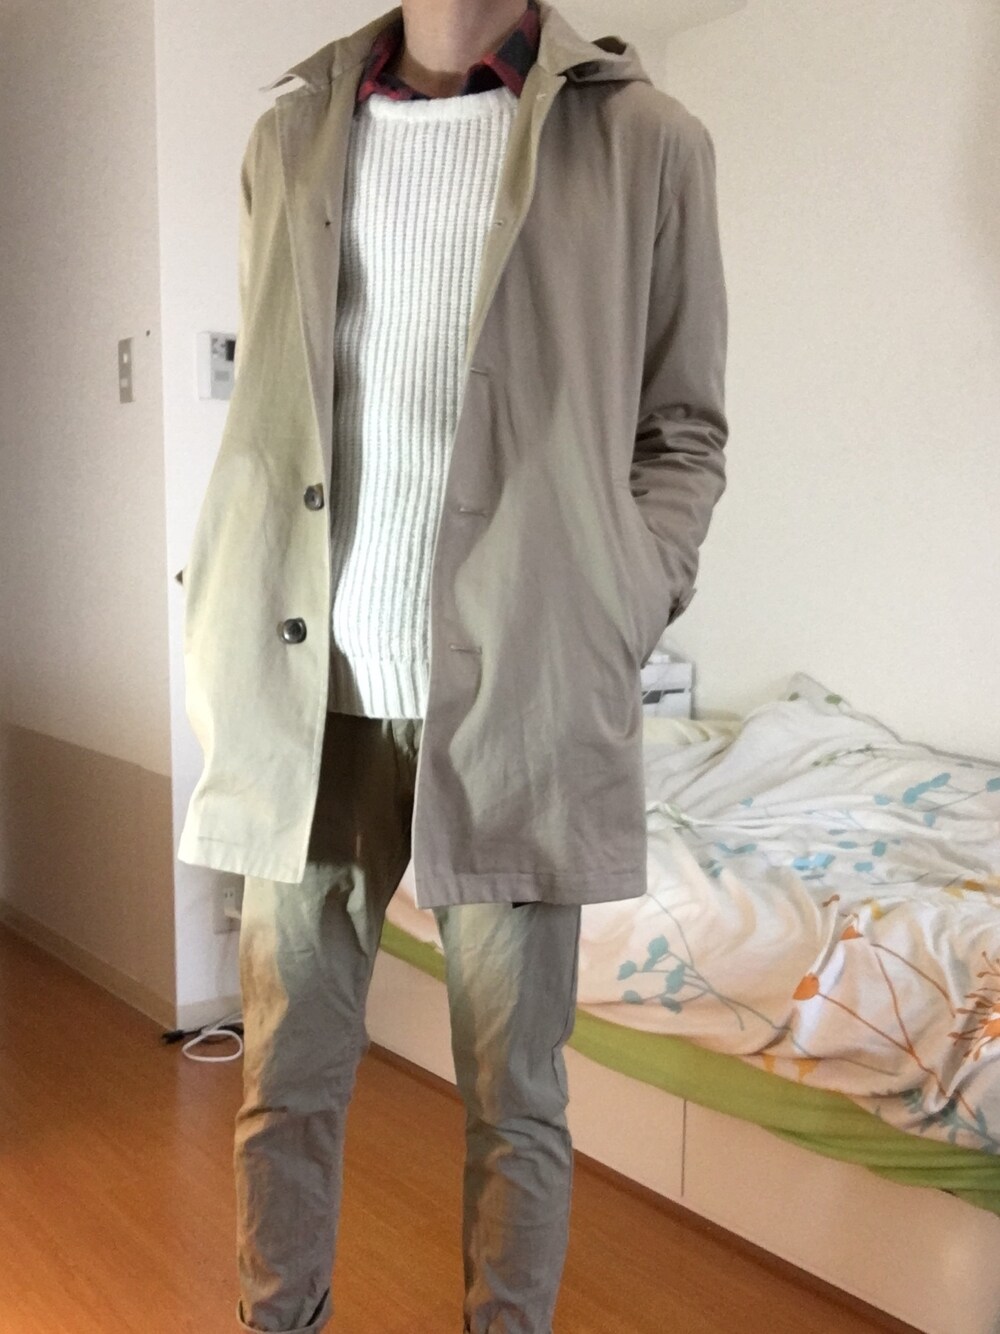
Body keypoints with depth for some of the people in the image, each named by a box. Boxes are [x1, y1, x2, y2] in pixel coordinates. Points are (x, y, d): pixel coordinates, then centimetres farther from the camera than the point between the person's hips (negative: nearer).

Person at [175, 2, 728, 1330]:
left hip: (518, 705, -2)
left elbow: (683, 431, 7)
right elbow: (263, 417, 17)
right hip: (307, 698, 3)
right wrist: (222, 628, 8)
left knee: (514, 1099, 9)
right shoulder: (294, 133, 14)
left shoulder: (645, 139, 4)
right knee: (286, 1078, 13)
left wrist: (618, 625, -5)